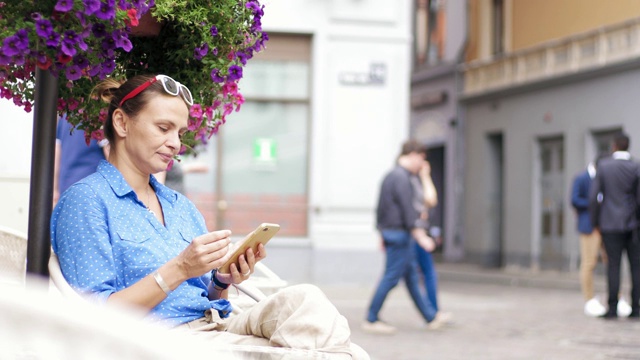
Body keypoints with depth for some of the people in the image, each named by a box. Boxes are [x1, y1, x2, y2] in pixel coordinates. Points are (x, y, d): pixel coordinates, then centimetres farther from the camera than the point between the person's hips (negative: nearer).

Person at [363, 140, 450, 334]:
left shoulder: (390, 176, 15)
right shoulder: (402, 178, -16)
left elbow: (381, 208, 20)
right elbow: (407, 211, -21)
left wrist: (383, 236, 24)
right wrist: (421, 237, -19)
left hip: (389, 232, 11)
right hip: (400, 234, -11)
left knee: (411, 275, 12)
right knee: (391, 277, -5)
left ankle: (431, 317, 19)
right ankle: (371, 320, -1)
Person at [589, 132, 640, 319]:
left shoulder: (603, 165, -3)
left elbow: (594, 196, -5)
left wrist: (595, 221, 6)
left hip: (611, 224, 0)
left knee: (613, 265, -1)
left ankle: (613, 308, -4)